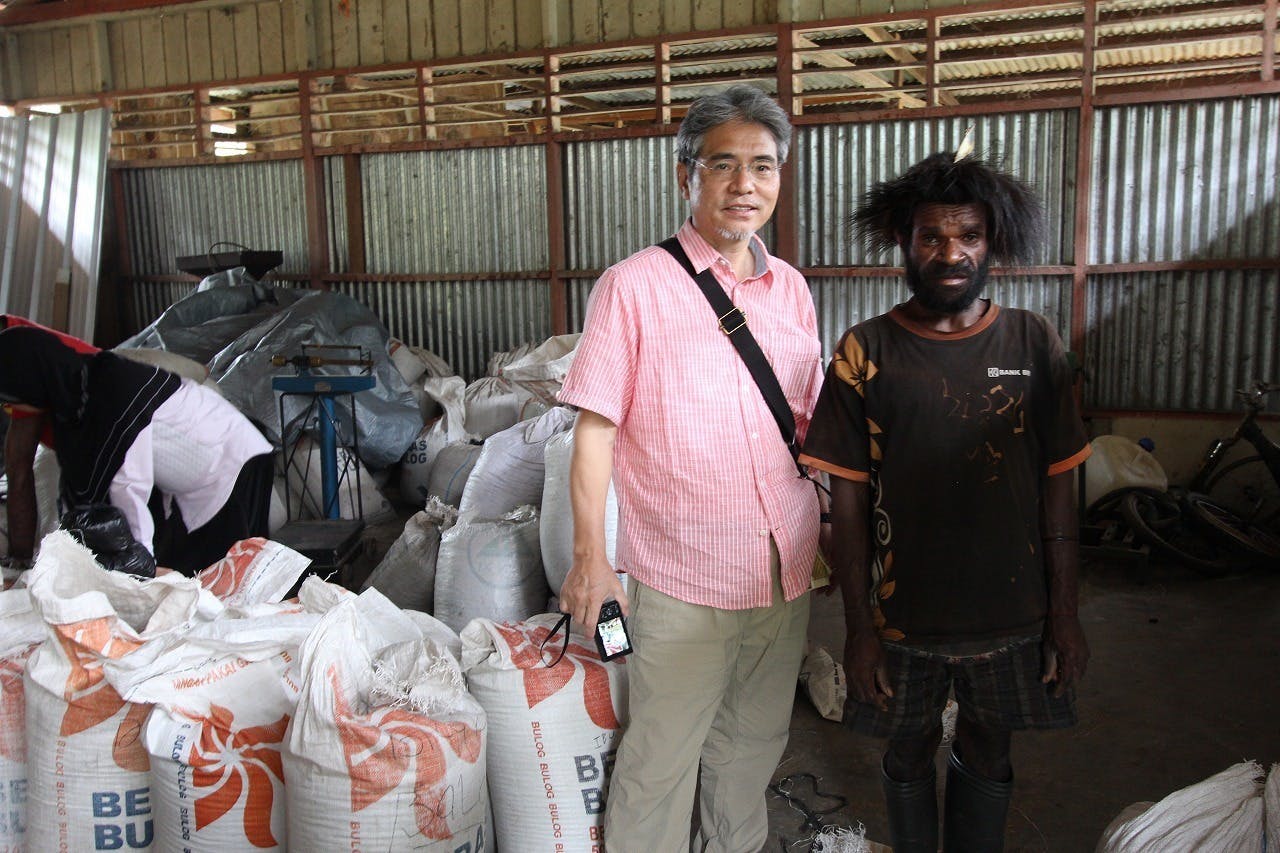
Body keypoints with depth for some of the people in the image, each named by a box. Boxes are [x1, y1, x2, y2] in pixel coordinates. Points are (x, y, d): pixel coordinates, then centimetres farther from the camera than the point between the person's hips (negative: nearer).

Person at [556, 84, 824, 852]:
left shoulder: (791, 289, 7)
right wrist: (591, 555, -15)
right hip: (681, 581, -5)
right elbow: (594, 429, -10)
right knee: (660, 759, 6)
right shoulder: (636, 286, -9)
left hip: (786, 574, 6)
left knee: (754, 747, 20)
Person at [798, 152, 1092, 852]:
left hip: (1013, 613, 1)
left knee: (987, 755, 19)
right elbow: (849, 501, -6)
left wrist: (1065, 615, 0)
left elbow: (1057, 487, 1)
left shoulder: (1034, 343, -3)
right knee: (910, 754, 18)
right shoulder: (865, 351, -8)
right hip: (904, 616, -1)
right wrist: (859, 629, -6)